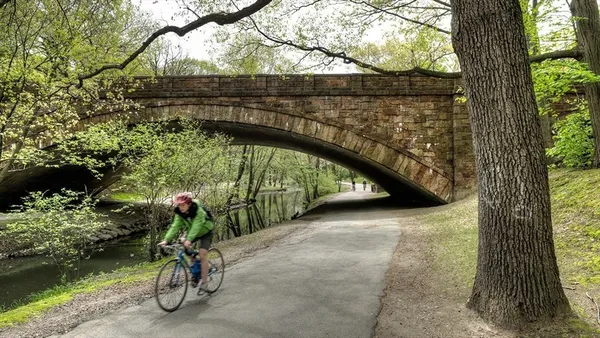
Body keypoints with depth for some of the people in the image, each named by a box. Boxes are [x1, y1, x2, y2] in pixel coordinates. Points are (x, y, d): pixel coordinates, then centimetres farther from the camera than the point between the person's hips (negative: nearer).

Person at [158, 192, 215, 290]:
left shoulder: (199, 211, -33)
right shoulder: (179, 213, -18)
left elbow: (196, 226, -44)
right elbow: (175, 226, -26)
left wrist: (189, 240, -58)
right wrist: (166, 240, -39)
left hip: (205, 232, -6)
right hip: (192, 232, 6)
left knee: (202, 255, -19)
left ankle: (204, 282, -8)